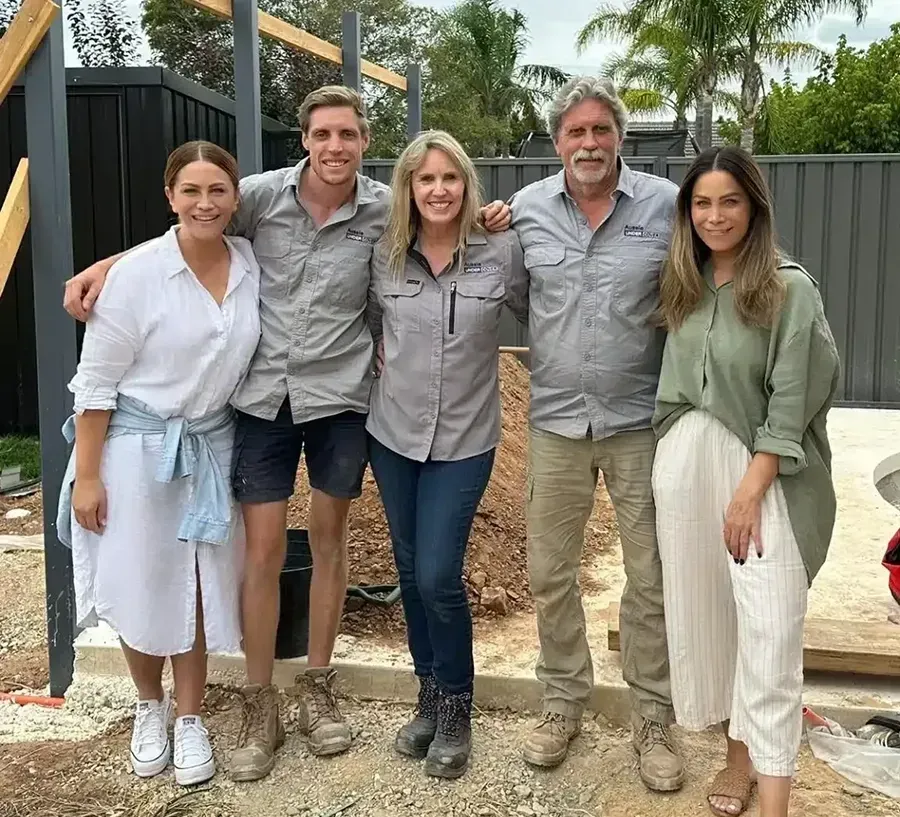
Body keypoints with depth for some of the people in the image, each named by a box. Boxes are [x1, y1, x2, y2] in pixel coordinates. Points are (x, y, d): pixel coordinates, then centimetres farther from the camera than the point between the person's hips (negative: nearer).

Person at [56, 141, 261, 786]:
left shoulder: (252, 266, -4)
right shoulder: (138, 273, -15)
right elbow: (95, 380, -11)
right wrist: (87, 475, -10)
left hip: (212, 447, 3)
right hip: (138, 446, -3)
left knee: (198, 586, 10)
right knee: (141, 585, 9)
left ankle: (190, 719, 29)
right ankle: (150, 707, 36)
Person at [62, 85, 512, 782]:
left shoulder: (385, 208, -4)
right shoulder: (263, 194, -4)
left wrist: (487, 220, -7)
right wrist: (103, 267, 0)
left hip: (340, 393, 1)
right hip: (264, 394, 0)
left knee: (329, 537, 12)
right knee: (263, 549, 1)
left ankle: (318, 687, 29)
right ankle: (260, 706, 18)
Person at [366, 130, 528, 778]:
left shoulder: (502, 252, -8)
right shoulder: (384, 257, -1)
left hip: (465, 441, -3)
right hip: (393, 433, 3)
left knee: (439, 576, -7)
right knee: (410, 572, 13)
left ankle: (456, 708, 17)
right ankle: (430, 695, 32)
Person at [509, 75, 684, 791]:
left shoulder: (666, 205, -4)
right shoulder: (526, 209, 1)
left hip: (640, 421, -1)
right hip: (555, 420, 2)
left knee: (651, 578, 8)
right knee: (550, 573, 11)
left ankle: (653, 717, 26)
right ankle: (563, 701, 31)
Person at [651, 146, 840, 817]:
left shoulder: (790, 289, -8)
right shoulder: (684, 286, 8)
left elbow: (790, 404, -11)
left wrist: (749, 492, -15)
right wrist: (675, 455, 3)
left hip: (761, 468, -5)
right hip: (685, 460, 5)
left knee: (769, 628, -6)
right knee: (706, 610, 11)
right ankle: (738, 751, 27)